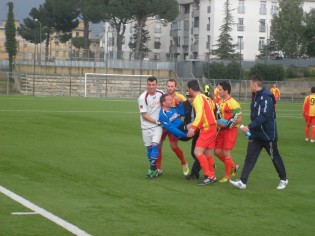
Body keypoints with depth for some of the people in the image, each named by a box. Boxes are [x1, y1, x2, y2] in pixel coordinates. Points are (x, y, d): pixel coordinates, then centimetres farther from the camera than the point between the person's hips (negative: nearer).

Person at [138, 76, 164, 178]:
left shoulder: (161, 94, -4)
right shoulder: (142, 98, -14)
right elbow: (144, 115, -13)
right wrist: (156, 121, -16)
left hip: (158, 126, 1)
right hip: (146, 126, -1)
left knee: (155, 144, -15)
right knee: (149, 147, 5)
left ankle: (152, 168, -10)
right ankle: (154, 169, 19)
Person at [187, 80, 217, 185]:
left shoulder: (198, 99, -13)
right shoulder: (205, 97, 15)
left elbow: (199, 114, -25)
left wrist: (193, 127, -34)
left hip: (207, 129, -10)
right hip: (212, 127, 10)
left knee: (198, 152, -14)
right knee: (207, 154, 15)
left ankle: (209, 176, -15)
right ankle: (212, 176, 20)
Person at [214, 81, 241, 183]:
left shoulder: (233, 103, -17)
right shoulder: (220, 102, 8)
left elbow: (239, 120, -17)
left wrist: (226, 124, -21)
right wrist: (218, 123, 5)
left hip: (230, 130, -8)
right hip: (222, 129, 8)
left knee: (226, 153, -5)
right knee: (217, 152, 7)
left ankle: (227, 176, 10)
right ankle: (233, 166, 27)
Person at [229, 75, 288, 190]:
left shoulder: (266, 97, -21)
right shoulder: (256, 96, 8)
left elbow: (263, 116, -29)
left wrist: (249, 127, -28)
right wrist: (250, 128, 11)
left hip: (268, 134, -8)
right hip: (255, 134, 8)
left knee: (275, 157, 8)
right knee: (250, 157, 0)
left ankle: (284, 180, 26)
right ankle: (242, 182, -3)